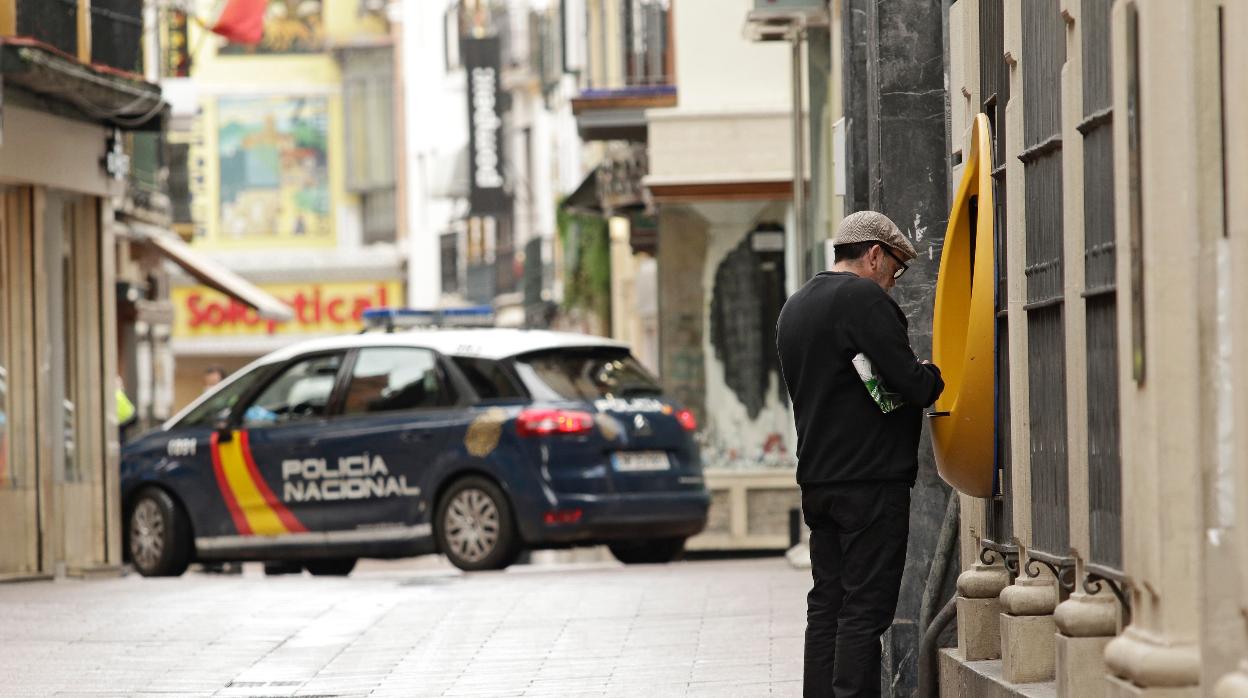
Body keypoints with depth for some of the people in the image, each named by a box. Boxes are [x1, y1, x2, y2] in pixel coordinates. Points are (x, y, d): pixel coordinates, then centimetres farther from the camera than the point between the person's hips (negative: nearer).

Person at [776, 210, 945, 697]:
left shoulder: (794, 307, 17)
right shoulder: (864, 299, -12)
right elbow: (911, 384, -18)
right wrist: (932, 378, 5)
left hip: (817, 479, 8)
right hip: (871, 479, -8)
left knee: (827, 604, 12)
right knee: (865, 609, -7)